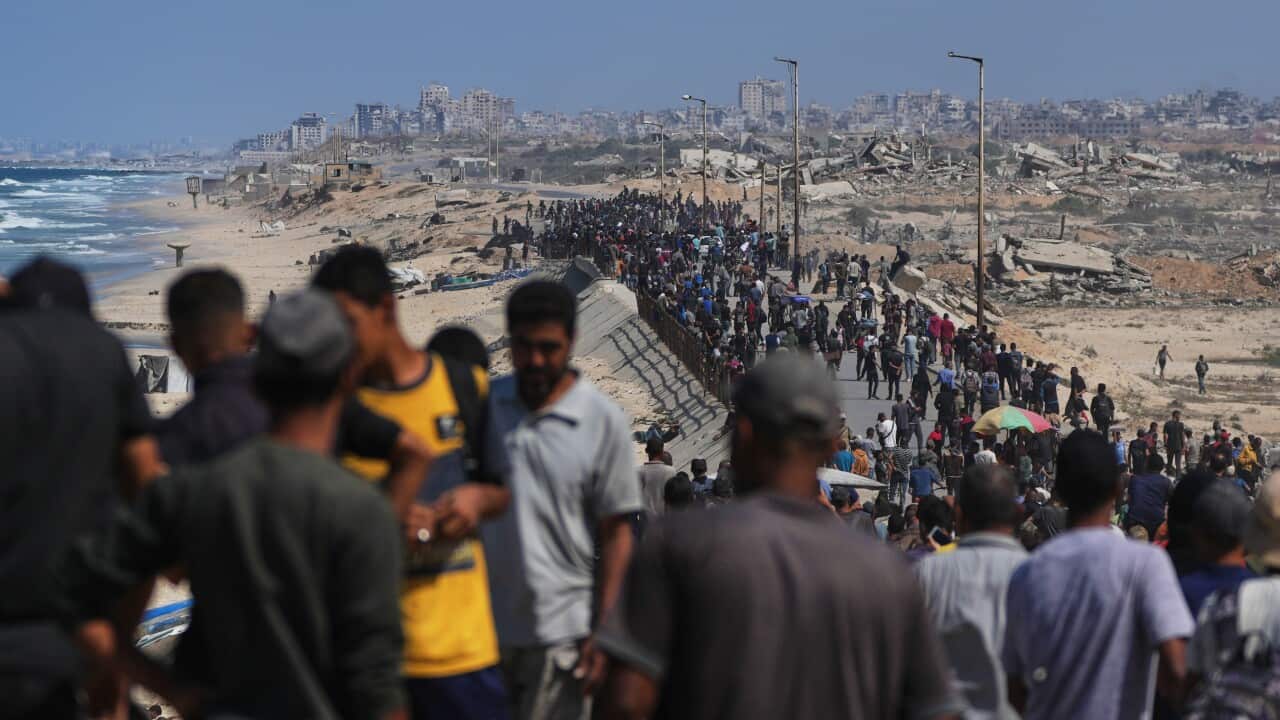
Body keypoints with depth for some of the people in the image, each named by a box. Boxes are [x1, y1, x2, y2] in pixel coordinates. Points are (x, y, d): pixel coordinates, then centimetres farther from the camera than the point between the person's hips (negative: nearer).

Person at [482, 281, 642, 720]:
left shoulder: (604, 422, -7)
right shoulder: (485, 404, 2)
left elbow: (616, 535, -4)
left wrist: (603, 634, -7)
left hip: (560, 631, -3)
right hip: (485, 624, 3)